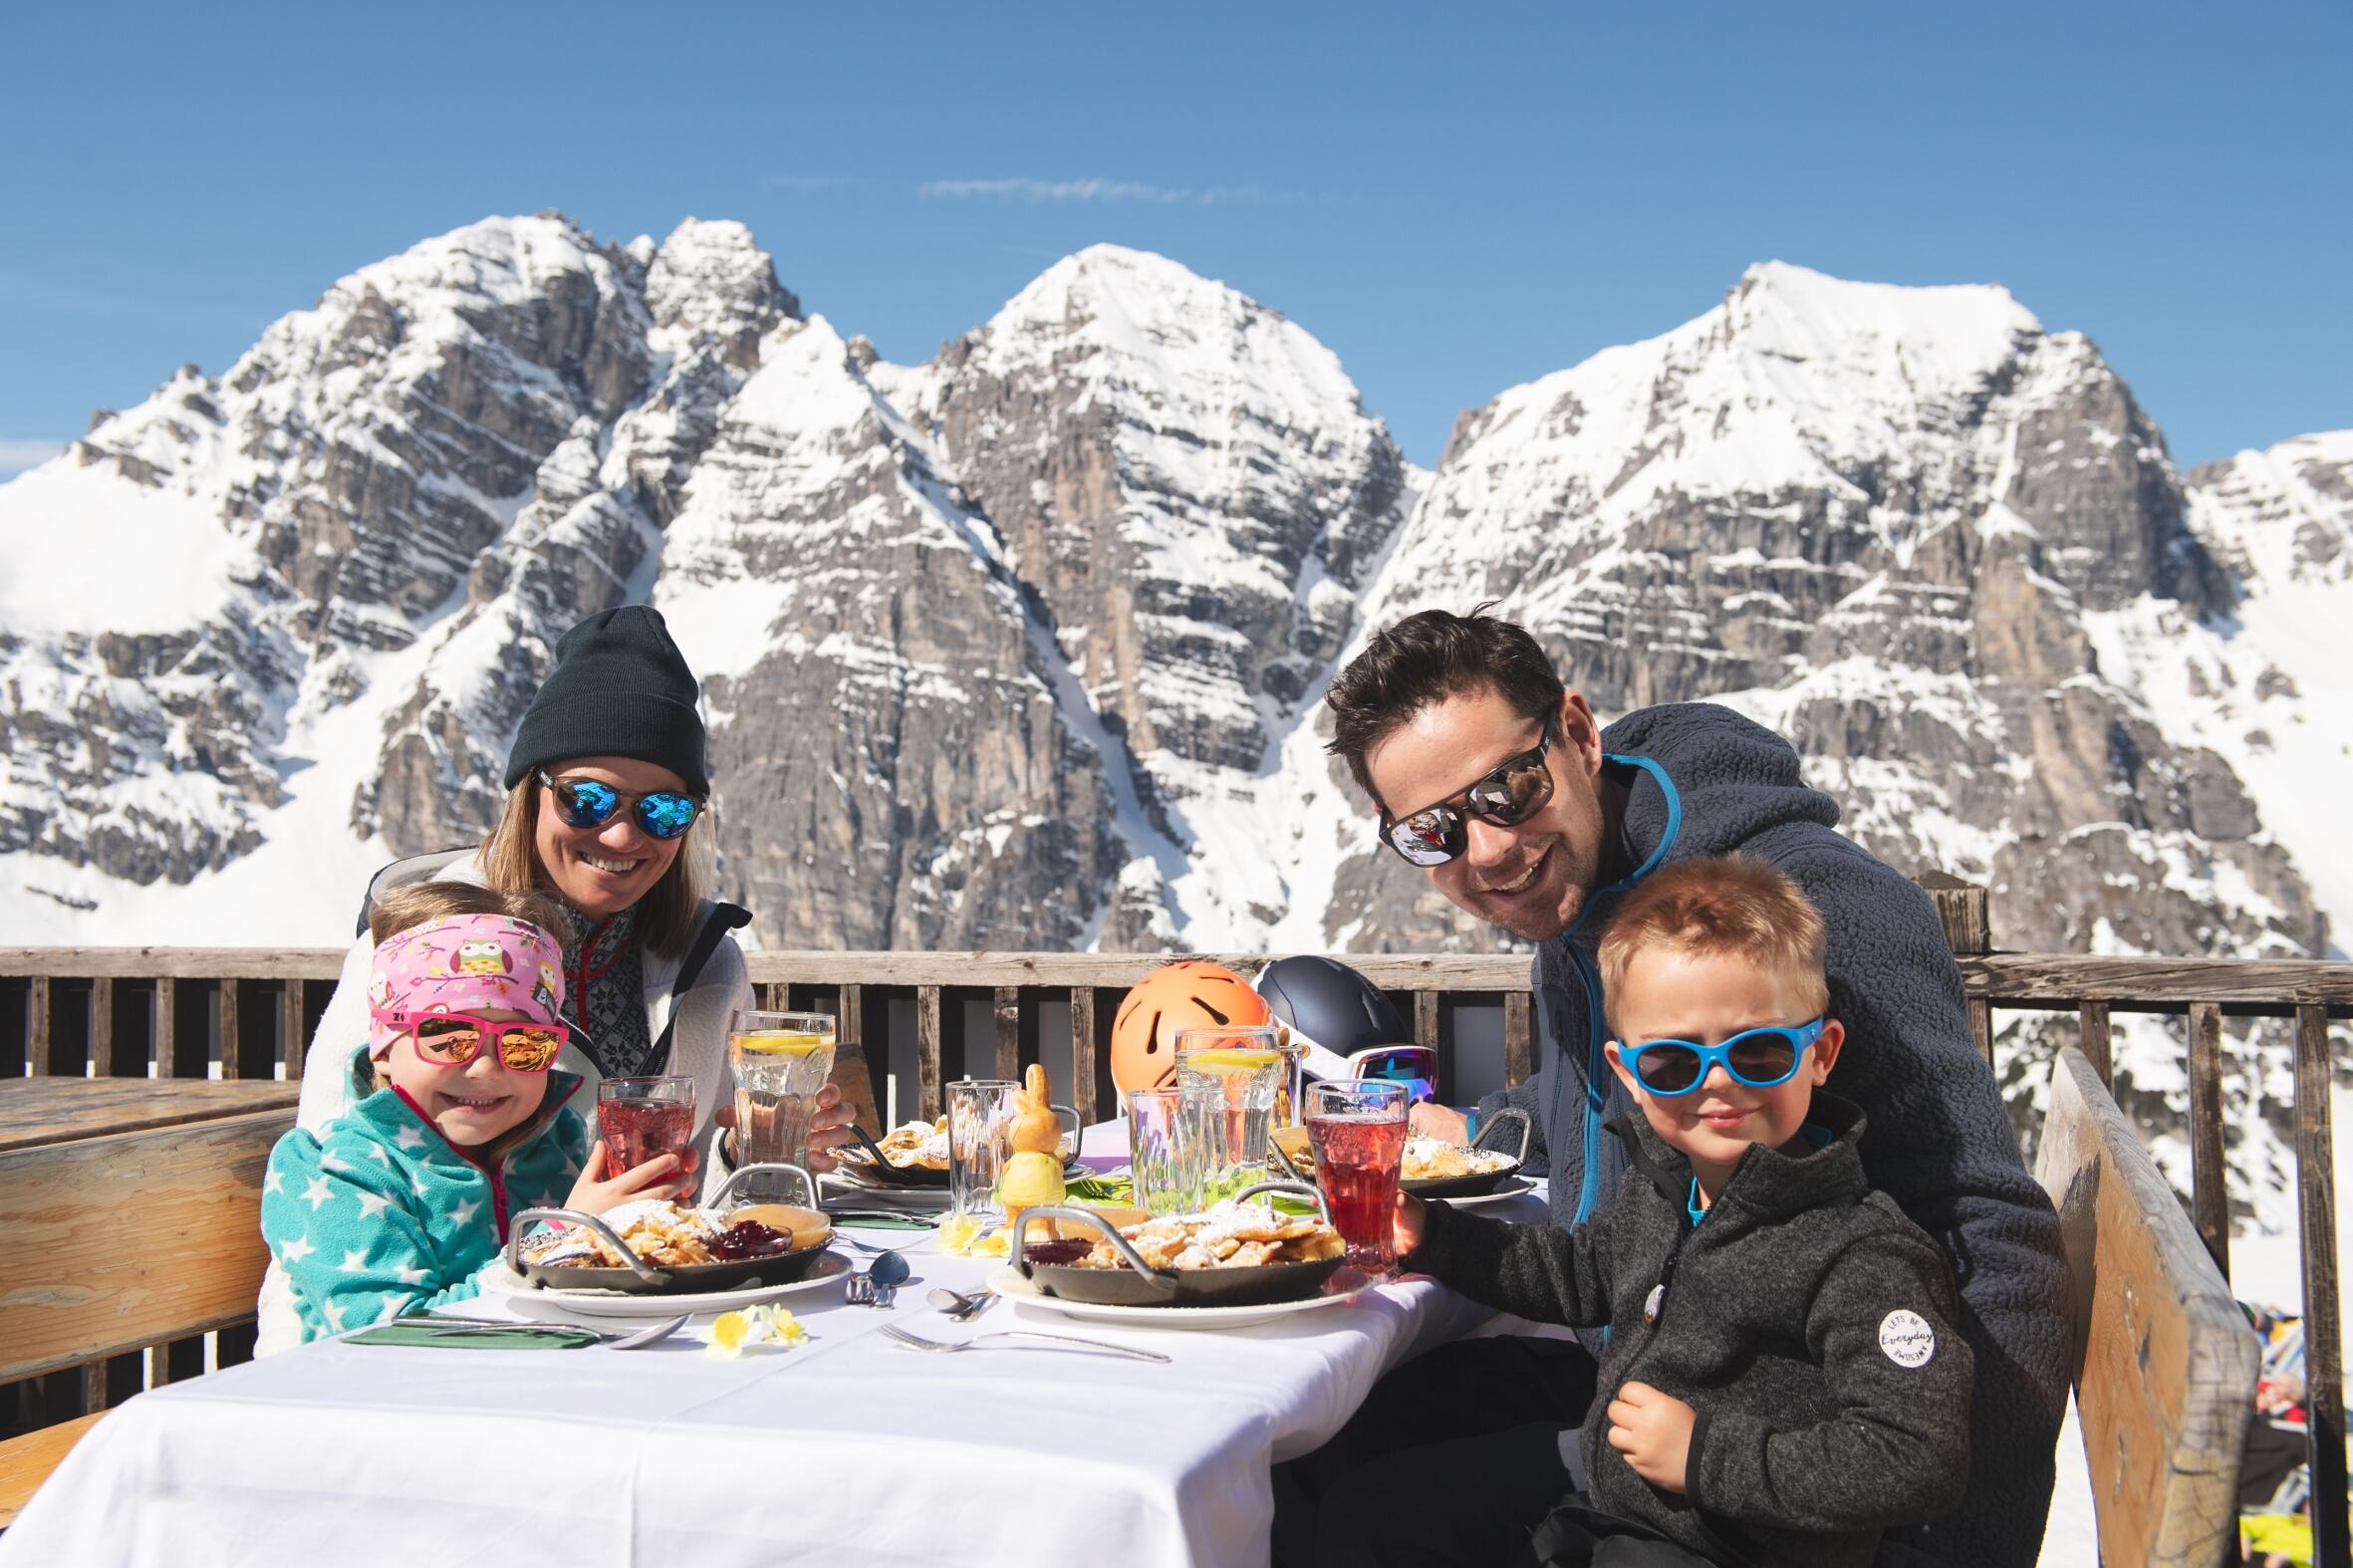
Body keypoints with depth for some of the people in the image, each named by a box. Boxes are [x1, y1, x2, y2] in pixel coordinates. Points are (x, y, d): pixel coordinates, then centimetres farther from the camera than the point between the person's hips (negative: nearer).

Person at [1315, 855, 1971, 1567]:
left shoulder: (1864, 1255, -22)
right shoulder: (1657, 1185, 3)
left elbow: (1920, 1461, -28)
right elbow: (1581, 1271, 25)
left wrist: (1706, 1455, -25)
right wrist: (1430, 1235, 15)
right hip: (1593, 1510, 8)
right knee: (1363, 1509, 11)